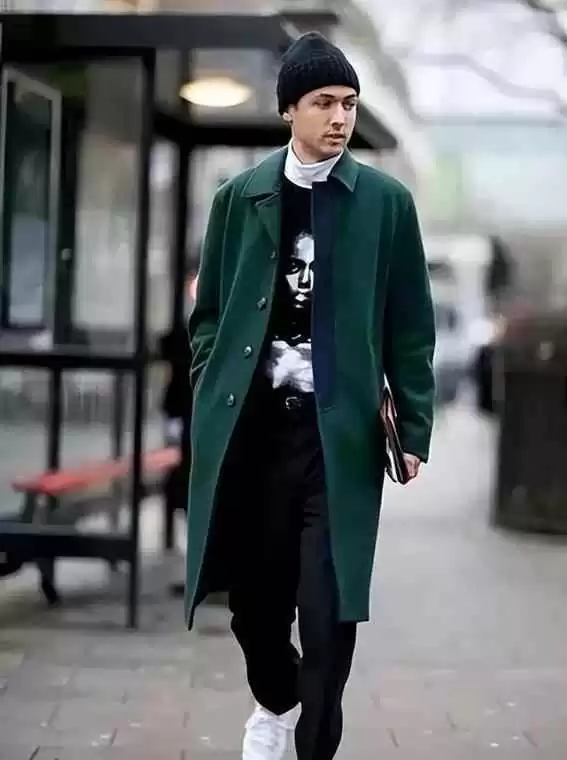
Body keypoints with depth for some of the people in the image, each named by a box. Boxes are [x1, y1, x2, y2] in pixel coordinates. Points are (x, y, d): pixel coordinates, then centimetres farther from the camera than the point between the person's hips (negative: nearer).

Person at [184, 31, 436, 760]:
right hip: (251, 430, 2)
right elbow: (209, 313, 12)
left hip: (340, 434, -1)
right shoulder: (239, 197, 6)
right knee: (254, 596, 10)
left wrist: (414, 428, 2)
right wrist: (211, 398, 0)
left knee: (328, 610, -5)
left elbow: (410, 328, 5)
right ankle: (274, 701, 41)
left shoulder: (385, 201, 3)